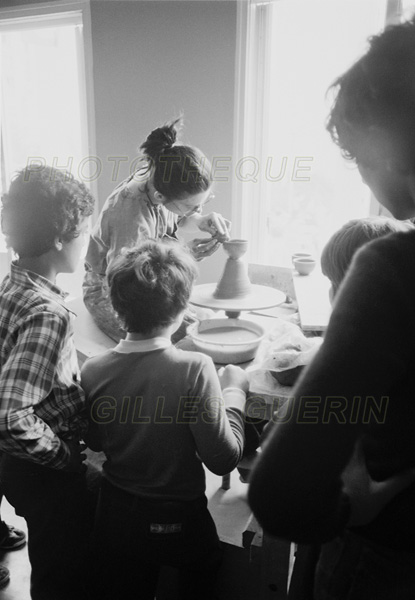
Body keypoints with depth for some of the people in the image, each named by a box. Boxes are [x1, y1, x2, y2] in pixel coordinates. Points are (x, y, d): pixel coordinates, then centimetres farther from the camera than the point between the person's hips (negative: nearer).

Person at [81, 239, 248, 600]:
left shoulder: (93, 371, -17)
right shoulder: (194, 369, -30)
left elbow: (95, 443, 0)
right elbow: (224, 459, -22)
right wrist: (234, 393, -11)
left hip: (116, 516, 3)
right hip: (179, 520, -3)